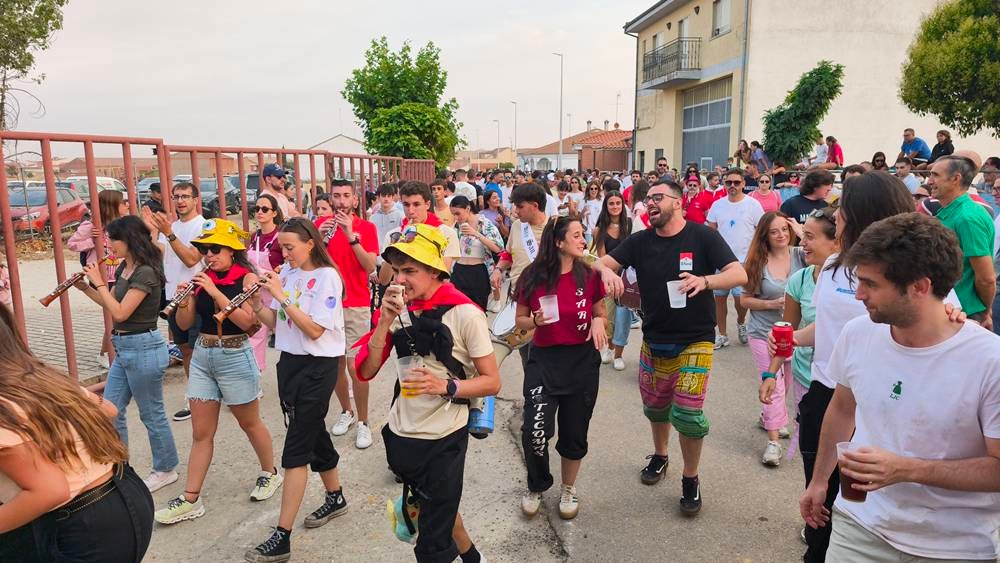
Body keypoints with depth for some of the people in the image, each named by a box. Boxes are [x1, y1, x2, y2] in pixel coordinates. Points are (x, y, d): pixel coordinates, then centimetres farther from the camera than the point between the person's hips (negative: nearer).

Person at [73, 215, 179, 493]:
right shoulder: (124, 268, 9)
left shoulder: (146, 272, -18)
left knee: (151, 414, 5)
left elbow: (120, 313, -21)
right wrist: (86, 287, 4)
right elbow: (111, 304, 17)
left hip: (144, 348, -9)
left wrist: (98, 282, -13)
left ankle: (166, 470, 22)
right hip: (124, 348, 9)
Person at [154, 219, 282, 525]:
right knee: (201, 432, 8)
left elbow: (247, 321, -21)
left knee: (249, 423, 12)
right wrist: (184, 300, -15)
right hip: (202, 356, 5)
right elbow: (184, 323, 5)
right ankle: (190, 499, 16)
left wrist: (215, 292, -25)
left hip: (236, 357, -5)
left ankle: (270, 473, 34)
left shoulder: (247, 278, -10)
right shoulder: (203, 279, 4)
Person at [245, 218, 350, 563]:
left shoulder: (327, 276, -15)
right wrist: (256, 301, -11)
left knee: (295, 449, -5)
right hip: (290, 362, 7)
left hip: (318, 366, -7)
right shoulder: (287, 273, 4)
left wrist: (281, 295, -22)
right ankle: (335, 498, 39)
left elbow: (315, 330, -21)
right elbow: (274, 323, 7)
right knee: (312, 434, 19)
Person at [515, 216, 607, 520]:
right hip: (543, 360, -1)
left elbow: (601, 315, 10)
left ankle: (569, 489, 38)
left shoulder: (590, 276, -3)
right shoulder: (533, 277, -7)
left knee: (574, 434, 11)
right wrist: (535, 321, -17)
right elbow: (520, 320, 4)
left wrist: (598, 322, -13)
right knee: (535, 432, -13)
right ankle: (537, 486, 18)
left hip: (582, 361, 2)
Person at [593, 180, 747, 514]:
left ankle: (690, 478, 17)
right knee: (655, 406, 17)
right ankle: (659, 456, 46)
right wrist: (607, 271, -27)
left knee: (687, 414, -8)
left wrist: (705, 280, -35)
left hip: (695, 341, -4)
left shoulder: (703, 236, -10)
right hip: (654, 341, 4)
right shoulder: (640, 241, 0)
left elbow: (739, 275, -16)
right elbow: (601, 262, -3)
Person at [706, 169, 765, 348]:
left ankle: (740, 322, 24)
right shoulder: (717, 205, 6)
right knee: (719, 297, 7)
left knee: (740, 298, -8)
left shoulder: (753, 205, -3)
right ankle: (722, 335, 20)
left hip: (743, 261, -3)